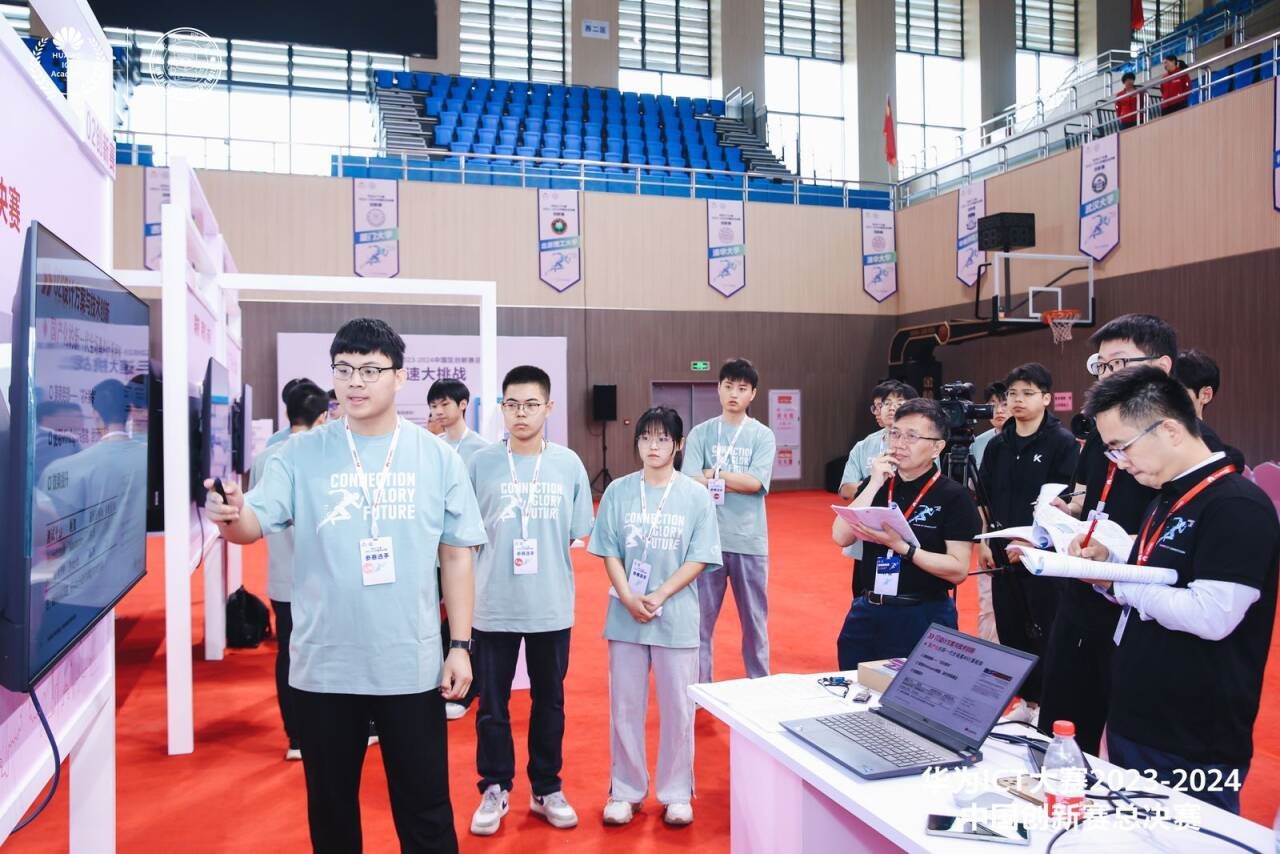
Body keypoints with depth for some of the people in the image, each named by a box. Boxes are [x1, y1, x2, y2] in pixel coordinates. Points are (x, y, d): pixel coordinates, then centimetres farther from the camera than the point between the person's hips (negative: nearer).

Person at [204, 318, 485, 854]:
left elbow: (456, 556, 1)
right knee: (330, 805, 18)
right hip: (323, 666, 1)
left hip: (413, 665, 0)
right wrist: (230, 517, -37)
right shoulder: (301, 453, -2)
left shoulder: (437, 457, -2)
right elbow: (256, 523, -14)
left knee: (425, 808, 12)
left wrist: (461, 645, -2)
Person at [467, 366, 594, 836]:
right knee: (492, 704, 10)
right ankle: (495, 789, 29)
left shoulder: (569, 464, -2)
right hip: (494, 605, -1)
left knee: (549, 701, 14)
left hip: (552, 605, 1)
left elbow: (577, 532, 5)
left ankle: (547, 789, 31)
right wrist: (501, 555, -7)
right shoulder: (481, 462, -5)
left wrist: (544, 556, -3)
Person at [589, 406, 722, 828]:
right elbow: (609, 553, 0)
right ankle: (625, 791, 26)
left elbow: (699, 559, -5)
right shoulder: (618, 491, 0)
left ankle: (676, 793, 25)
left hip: (676, 617, -1)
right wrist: (629, 599, -13)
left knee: (677, 709, 8)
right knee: (625, 707, 10)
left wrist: (659, 597, -14)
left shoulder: (697, 496, -3)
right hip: (625, 615, 1)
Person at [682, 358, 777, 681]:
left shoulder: (762, 435, 2)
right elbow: (691, 482, -8)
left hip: (749, 539, 0)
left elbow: (755, 483, -10)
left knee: (754, 618, 12)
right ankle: (699, 685, 20)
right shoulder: (700, 433, 2)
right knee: (702, 616, 7)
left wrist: (712, 475, -8)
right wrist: (735, 482, -13)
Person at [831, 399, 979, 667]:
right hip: (867, 613, 5)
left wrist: (901, 546, -23)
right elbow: (841, 537, -7)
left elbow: (958, 570, -14)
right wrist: (874, 484, -13)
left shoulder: (953, 496, -8)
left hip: (924, 618, -4)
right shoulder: (876, 484, 5)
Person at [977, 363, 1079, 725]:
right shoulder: (998, 445, 10)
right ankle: (1027, 701, 25)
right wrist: (983, 542, 6)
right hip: (1003, 554, 5)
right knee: (1010, 629, 11)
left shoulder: (1062, 442, -6)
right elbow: (984, 498, 13)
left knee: (1044, 633, 0)